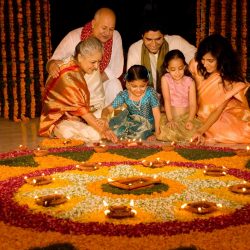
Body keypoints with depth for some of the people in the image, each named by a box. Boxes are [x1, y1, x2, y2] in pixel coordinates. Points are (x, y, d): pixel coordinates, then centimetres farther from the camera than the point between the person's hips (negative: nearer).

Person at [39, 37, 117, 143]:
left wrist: (94, 120, -9)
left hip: (74, 118, 9)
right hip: (59, 122, -9)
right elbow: (80, 108, -26)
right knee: (95, 135, -26)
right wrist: (102, 130, -28)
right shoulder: (68, 76, -24)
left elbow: (81, 104, 5)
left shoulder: (77, 70, 5)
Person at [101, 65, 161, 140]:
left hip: (147, 123, -3)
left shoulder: (150, 93, -18)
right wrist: (103, 118, -38)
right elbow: (108, 109, -14)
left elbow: (156, 113, -15)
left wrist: (157, 133, -20)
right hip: (131, 123, 3)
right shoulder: (124, 95, -13)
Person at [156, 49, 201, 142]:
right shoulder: (165, 79, -1)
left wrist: (190, 120, -23)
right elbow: (167, 100, -11)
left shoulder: (190, 81, 1)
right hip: (170, 114, -1)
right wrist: (170, 120, -22)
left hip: (187, 115, 2)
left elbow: (192, 104, -5)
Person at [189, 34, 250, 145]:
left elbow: (219, 109, -22)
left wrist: (201, 131, -36)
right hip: (204, 114, 3)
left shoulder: (229, 78, -20)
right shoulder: (196, 65, -14)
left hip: (226, 112, -3)